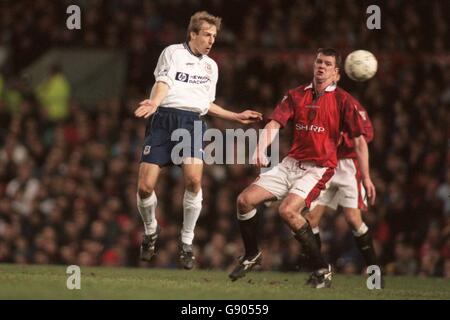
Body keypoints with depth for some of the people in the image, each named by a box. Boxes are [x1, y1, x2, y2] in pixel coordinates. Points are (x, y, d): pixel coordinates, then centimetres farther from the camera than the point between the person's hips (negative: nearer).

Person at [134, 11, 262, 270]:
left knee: (194, 179, -23)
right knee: (145, 187, -11)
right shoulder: (173, 53, 7)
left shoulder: (211, 66, 23)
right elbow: (164, 82, -9)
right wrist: (154, 103, -30)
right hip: (164, 118, -3)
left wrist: (237, 117, 28)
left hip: (192, 122, 3)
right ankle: (151, 231, 21)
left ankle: (187, 243, -9)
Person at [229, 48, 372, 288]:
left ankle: (322, 269, -16)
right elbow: (274, 124, -2)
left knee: (287, 210, -28)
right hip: (291, 163, 5)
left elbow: (359, 140, -3)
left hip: (319, 167, -5)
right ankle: (251, 255, 17)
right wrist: (261, 149, -21)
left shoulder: (344, 101, -4)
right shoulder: (296, 96, 8)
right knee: (245, 200, -6)